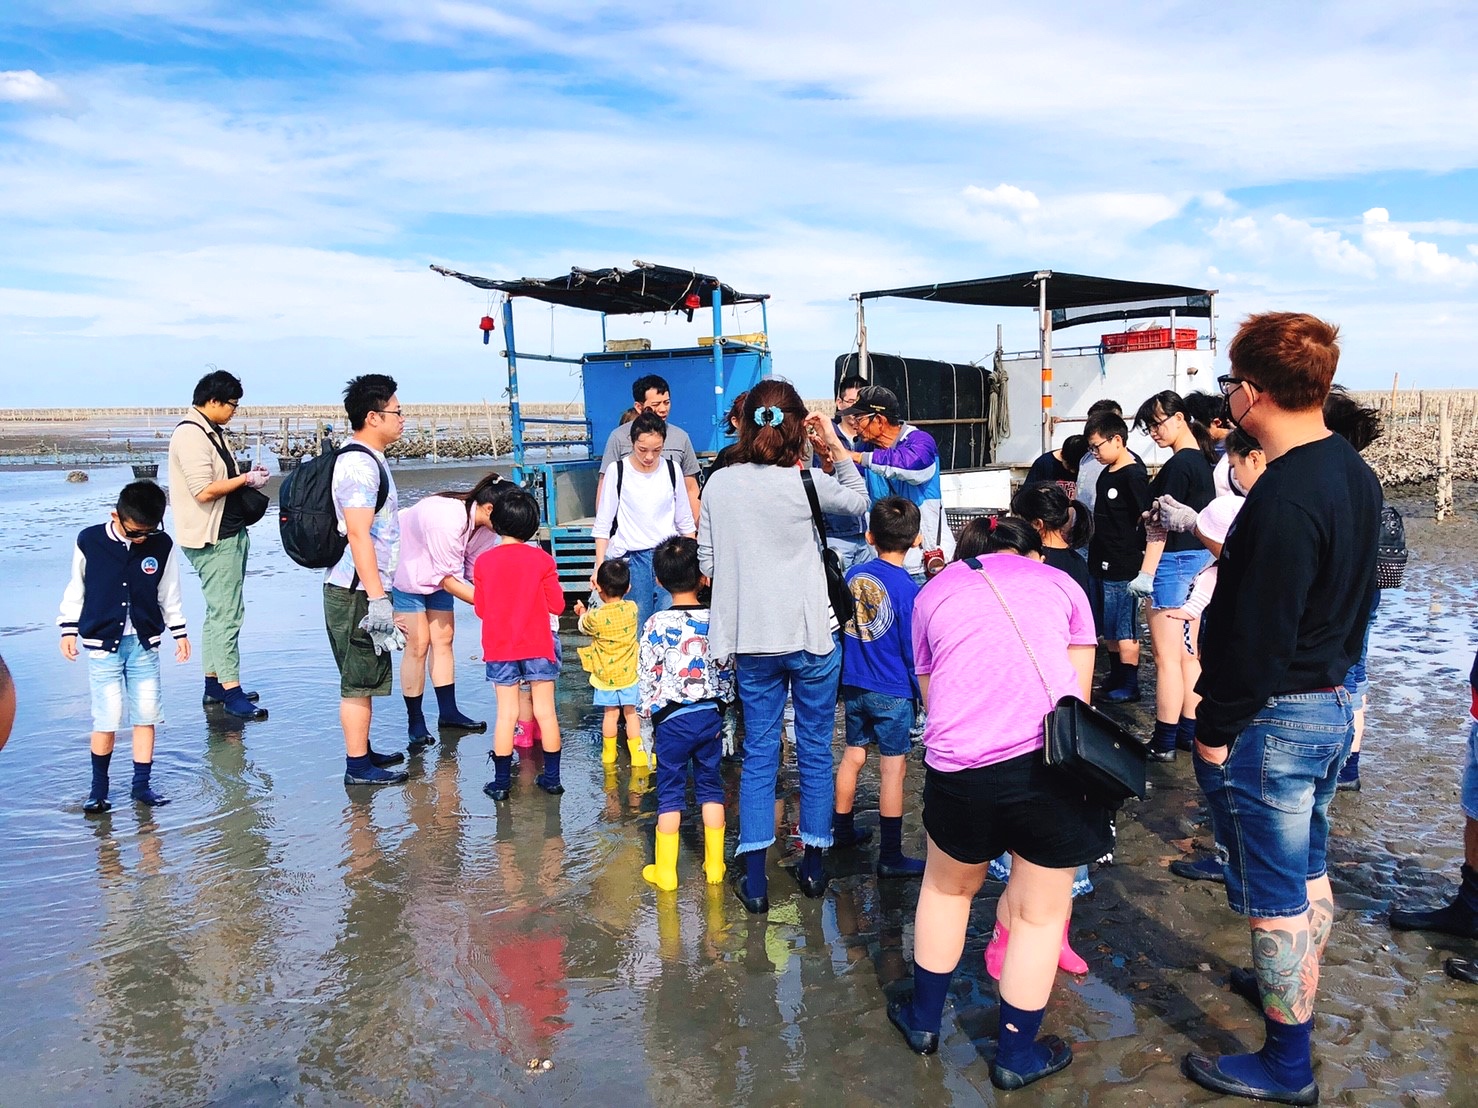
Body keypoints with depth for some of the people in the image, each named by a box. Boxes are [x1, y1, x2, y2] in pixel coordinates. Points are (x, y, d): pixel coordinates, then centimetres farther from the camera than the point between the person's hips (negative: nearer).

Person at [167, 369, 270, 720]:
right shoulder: (191, 435, -16)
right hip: (213, 540, -10)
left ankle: (214, 683, 24)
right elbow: (204, 490, -23)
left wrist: (248, 477, 5)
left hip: (230, 534, 10)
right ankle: (231, 690, -5)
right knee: (226, 613, -9)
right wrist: (247, 479, -13)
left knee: (220, 611, 15)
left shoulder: (213, 432, 15)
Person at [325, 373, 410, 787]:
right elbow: (358, 535, -23)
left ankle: (363, 751, 30)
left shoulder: (369, 460, 15)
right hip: (357, 592, -10)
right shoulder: (359, 465, -18)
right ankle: (358, 766, 7)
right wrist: (377, 599, -24)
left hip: (361, 589, 10)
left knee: (364, 678, 18)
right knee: (359, 681, -1)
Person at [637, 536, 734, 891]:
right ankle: (714, 866, 20)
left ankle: (665, 872, 12)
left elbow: (648, 676, -7)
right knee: (710, 786, 14)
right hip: (711, 714, 3)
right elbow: (727, 670, 5)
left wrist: (649, 714, 7)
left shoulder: (656, 624, -11)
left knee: (670, 792, 6)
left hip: (672, 718, -3)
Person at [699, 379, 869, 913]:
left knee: (758, 754, 10)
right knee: (815, 750, 13)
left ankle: (755, 878, 11)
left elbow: (707, 563, 3)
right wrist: (836, 445, 11)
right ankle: (813, 864, 24)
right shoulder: (806, 481, -10)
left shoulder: (718, 483, -2)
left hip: (751, 640, 2)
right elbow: (858, 500, 10)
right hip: (811, 636, -2)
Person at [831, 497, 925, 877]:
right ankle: (890, 857, 8)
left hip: (854, 686, 6)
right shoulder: (906, 588, -18)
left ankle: (842, 830, 34)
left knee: (853, 756, 19)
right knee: (892, 769, 1)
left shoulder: (853, 575, -1)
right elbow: (914, 650, -14)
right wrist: (925, 692, -2)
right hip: (893, 692, -6)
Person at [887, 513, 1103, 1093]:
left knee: (947, 887, 26)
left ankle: (923, 1019, 40)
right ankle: (1017, 1054, 29)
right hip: (1052, 757, -1)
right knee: (1042, 911, 17)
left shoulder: (934, 592, 21)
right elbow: (1079, 695, 12)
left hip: (960, 763, 1)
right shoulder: (1060, 583, 17)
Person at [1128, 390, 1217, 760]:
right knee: (1188, 654, 14)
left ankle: (1163, 743, 1)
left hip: (1174, 561, -10)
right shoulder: (1202, 460, 12)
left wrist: (1146, 573, -16)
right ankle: (1188, 732, 21)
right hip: (1198, 559, 10)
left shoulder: (1178, 465, -16)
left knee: (1166, 657, -4)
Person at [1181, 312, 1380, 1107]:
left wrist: (1216, 731, -15)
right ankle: (1296, 991, 44)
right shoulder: (1353, 474, 4)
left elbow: (1256, 637, -25)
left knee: (1275, 896, 5)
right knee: (1308, 874, 24)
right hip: (1329, 705, 10)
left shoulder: (1285, 498, -27)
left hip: (1272, 720, -9)